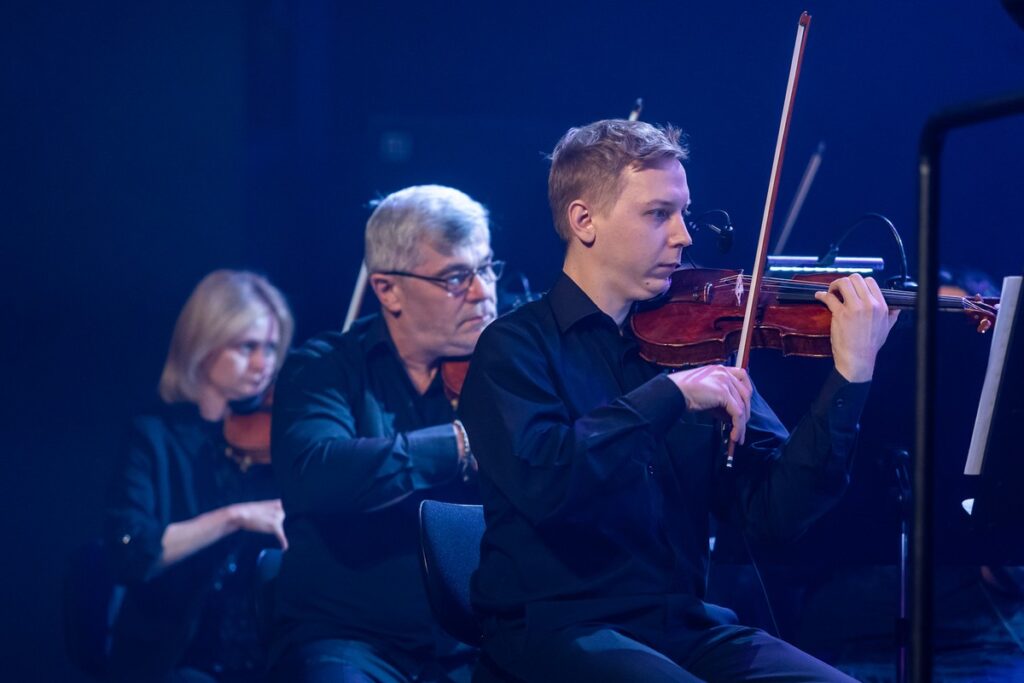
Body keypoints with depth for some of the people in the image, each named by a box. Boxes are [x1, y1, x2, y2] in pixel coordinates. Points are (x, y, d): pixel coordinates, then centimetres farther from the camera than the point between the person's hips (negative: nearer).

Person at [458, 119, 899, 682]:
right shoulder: (517, 346, -2)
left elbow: (772, 511, 1)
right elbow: (543, 481, -22)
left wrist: (850, 379, -8)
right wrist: (669, 396, -20)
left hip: (685, 625, 5)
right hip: (557, 629, -4)